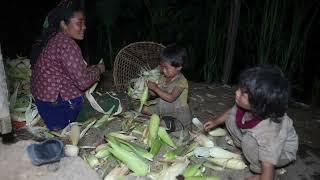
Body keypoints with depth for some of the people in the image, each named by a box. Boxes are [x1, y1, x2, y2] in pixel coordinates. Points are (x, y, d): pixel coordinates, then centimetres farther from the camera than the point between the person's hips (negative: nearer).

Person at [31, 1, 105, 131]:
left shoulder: (53, 39, 8)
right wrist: (98, 69, -4)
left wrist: (91, 69, 8)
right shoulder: (66, 44, -22)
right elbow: (83, 82, -22)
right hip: (59, 107, -9)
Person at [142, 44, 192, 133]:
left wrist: (155, 88, -27)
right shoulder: (163, 77, 3)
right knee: (145, 109, 4)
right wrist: (150, 88, -15)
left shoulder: (181, 81, -19)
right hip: (163, 108, 9)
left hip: (179, 113, -8)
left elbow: (170, 98, -30)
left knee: (163, 124, -33)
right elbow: (156, 94, 7)